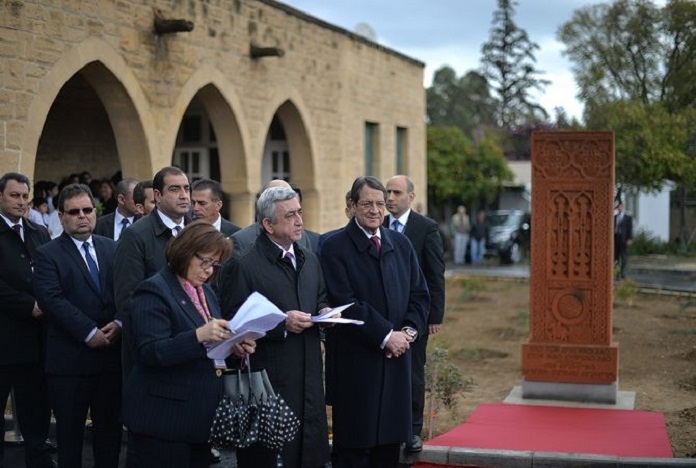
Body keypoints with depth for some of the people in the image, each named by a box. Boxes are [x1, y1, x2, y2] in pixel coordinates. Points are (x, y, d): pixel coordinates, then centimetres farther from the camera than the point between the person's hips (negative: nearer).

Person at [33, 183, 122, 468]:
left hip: (112, 354, 4)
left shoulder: (112, 249, 11)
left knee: (110, 428, 12)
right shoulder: (47, 255, -3)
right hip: (70, 358, -3)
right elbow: (51, 300, -15)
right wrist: (90, 332, -19)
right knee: (70, 433, 7)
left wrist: (119, 323, -14)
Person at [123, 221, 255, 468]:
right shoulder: (154, 292, -11)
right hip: (164, 417, -8)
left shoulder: (206, 293, 15)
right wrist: (198, 336, -32)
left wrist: (232, 345, -1)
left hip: (200, 416, 8)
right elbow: (149, 352, -21)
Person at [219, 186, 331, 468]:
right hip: (268, 382, -6)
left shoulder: (309, 260, 13)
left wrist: (324, 311, 3)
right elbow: (232, 323, -14)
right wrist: (281, 323, -21)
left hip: (309, 378, 7)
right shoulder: (243, 266, -11)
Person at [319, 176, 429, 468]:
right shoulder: (335, 247, -6)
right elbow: (345, 303, -14)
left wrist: (409, 331, -6)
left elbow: (420, 295, 12)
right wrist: (386, 335, -15)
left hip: (396, 359, 5)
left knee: (390, 444, 10)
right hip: (355, 364, -5)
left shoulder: (401, 244, 12)